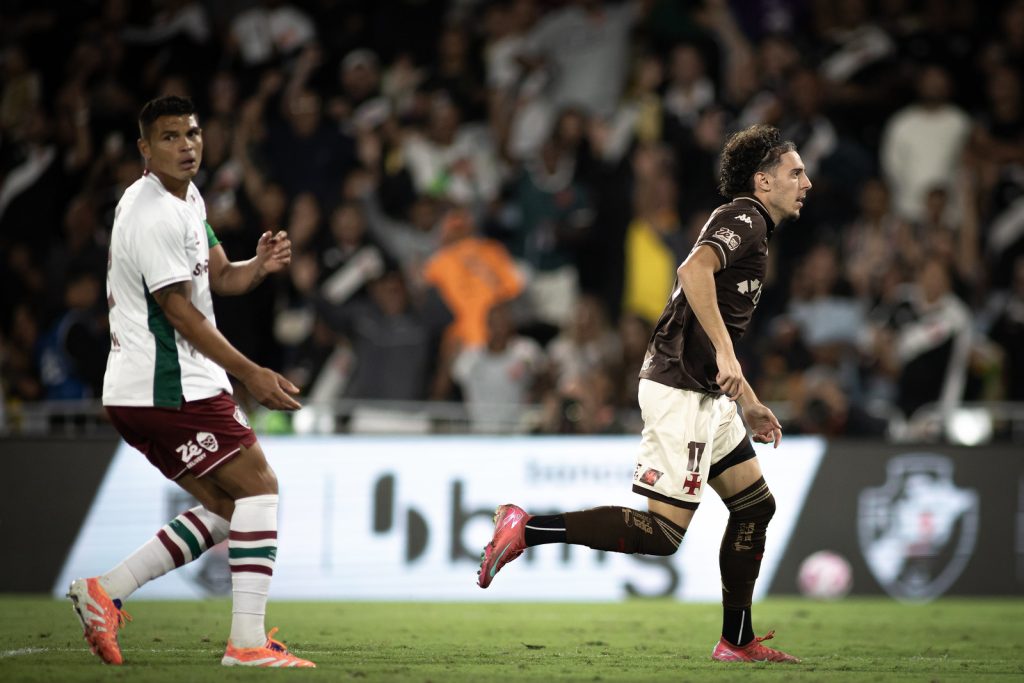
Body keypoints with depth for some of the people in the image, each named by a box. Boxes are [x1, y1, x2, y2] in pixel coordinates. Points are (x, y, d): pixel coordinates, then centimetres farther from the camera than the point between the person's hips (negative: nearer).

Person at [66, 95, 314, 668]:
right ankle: (248, 641, -13)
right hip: (170, 386, -10)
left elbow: (221, 277, 19)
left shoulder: (188, 198, 15)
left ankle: (104, 593, 10)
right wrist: (251, 374, -14)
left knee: (225, 507, 11)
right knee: (258, 486, -9)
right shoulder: (154, 216, -18)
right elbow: (181, 312, -17)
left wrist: (261, 266, -4)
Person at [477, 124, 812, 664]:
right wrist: (725, 352, -33)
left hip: (706, 394, 11)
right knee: (662, 531, -13)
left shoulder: (746, 226, 22)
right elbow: (694, 270, -30)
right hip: (679, 391, -11)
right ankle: (526, 529, -10)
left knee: (755, 506, 11)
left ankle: (737, 642, 14)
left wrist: (749, 406, 31)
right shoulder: (743, 218, -10)